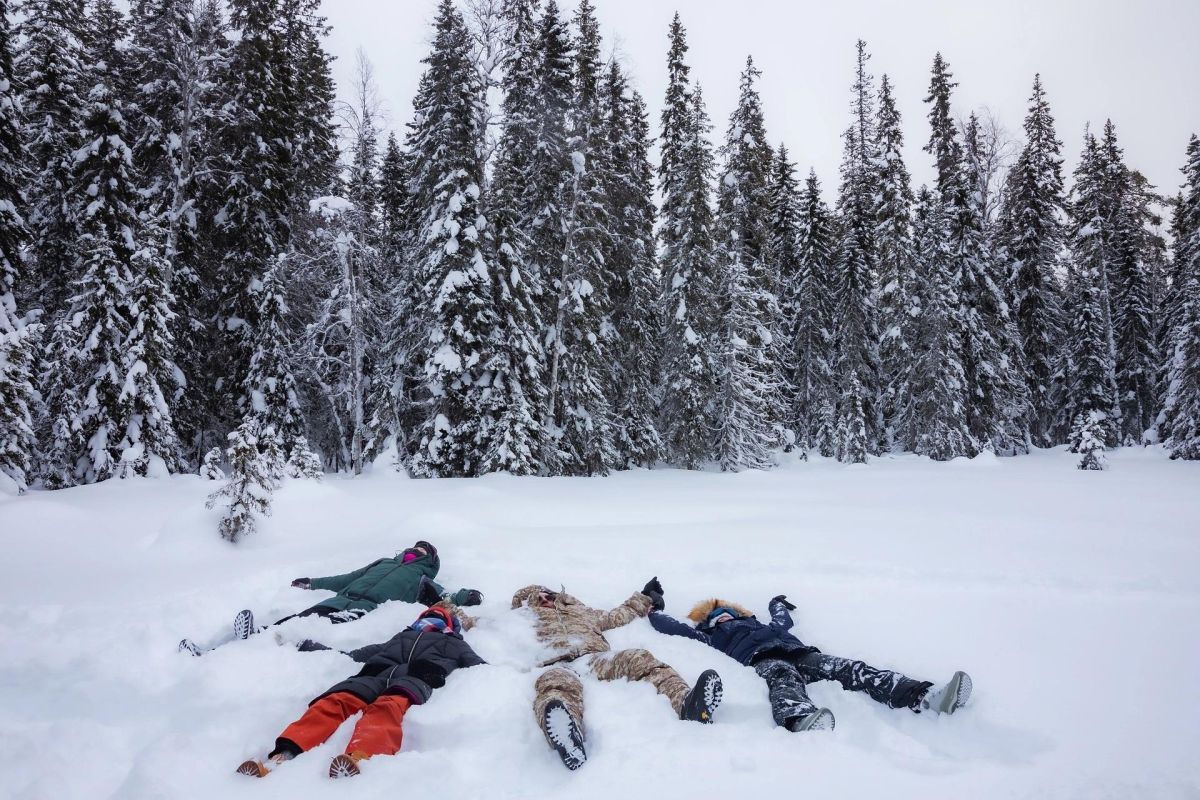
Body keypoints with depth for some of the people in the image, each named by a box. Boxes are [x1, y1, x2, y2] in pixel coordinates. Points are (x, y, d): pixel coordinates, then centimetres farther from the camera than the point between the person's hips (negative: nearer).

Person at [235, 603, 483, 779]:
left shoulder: (455, 645, 34)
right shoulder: (402, 638, 41)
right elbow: (353, 655, 41)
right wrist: (317, 649, 43)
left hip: (415, 678, -3)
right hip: (377, 672, 3)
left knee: (387, 708, -39)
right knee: (335, 701, -29)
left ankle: (357, 758, -69)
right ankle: (283, 756, -50)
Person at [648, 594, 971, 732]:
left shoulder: (760, 625, 43)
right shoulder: (714, 636, 28)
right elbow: (676, 628, 26)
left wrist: (778, 604, 75)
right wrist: (652, 612, 41)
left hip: (801, 653, 5)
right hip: (767, 661, -5)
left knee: (851, 670, -21)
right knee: (784, 684, -42)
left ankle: (925, 696, -42)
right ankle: (803, 721, -81)